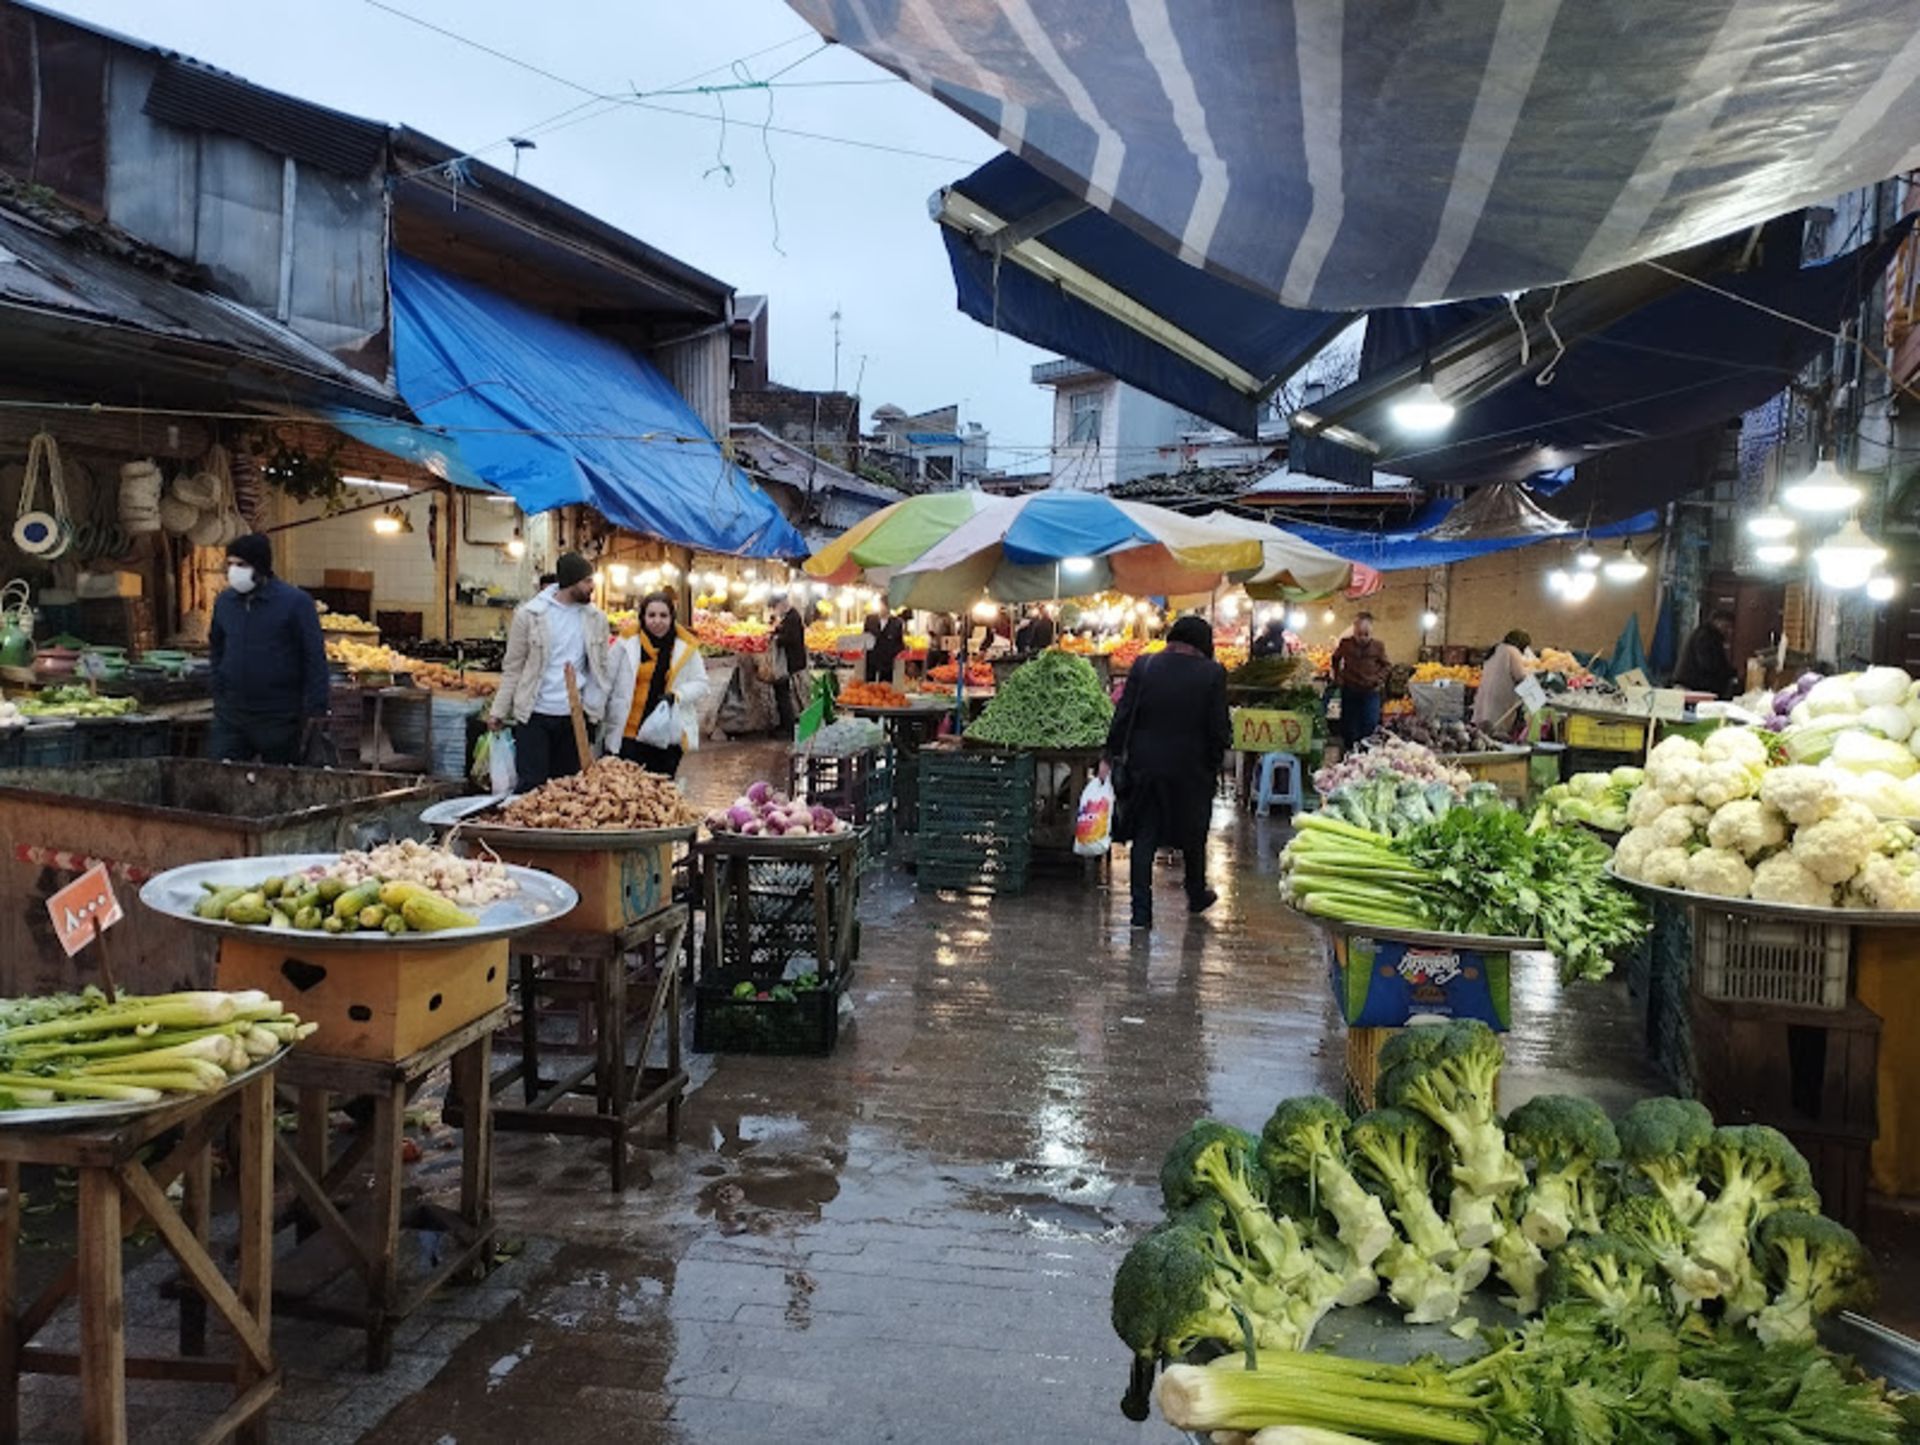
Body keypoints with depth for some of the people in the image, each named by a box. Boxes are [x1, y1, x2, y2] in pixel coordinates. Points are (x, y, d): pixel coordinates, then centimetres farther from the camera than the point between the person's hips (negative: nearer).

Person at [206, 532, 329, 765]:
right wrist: (219, 691, 13)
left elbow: (315, 657, -9)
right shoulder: (224, 601, 7)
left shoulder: (296, 602, -9)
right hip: (230, 714, 4)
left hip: (279, 719, -4)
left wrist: (316, 709, -13)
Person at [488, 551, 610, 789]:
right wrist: (498, 711, -5)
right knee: (532, 786, -3)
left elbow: (602, 666, 8)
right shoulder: (530, 614, -5)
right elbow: (513, 668, -2)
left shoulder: (595, 618, 4)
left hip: (574, 716, 3)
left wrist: (595, 706, -2)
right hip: (534, 715, -3)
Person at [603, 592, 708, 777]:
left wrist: (677, 695, -12)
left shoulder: (686, 648, 1)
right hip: (628, 735, -2)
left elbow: (700, 685, 6)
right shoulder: (627, 644, -4)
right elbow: (607, 684, 2)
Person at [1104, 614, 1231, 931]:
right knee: (1193, 836, 19)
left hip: (1145, 765, 1)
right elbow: (1220, 729, -9)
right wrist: (1215, 762, 6)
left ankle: (1141, 912, 5)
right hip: (1192, 770, -1)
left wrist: (1110, 756, 3)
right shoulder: (1212, 674, -9)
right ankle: (1197, 896, 37)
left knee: (1144, 837, 7)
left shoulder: (1143, 666, -5)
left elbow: (1123, 716, -4)